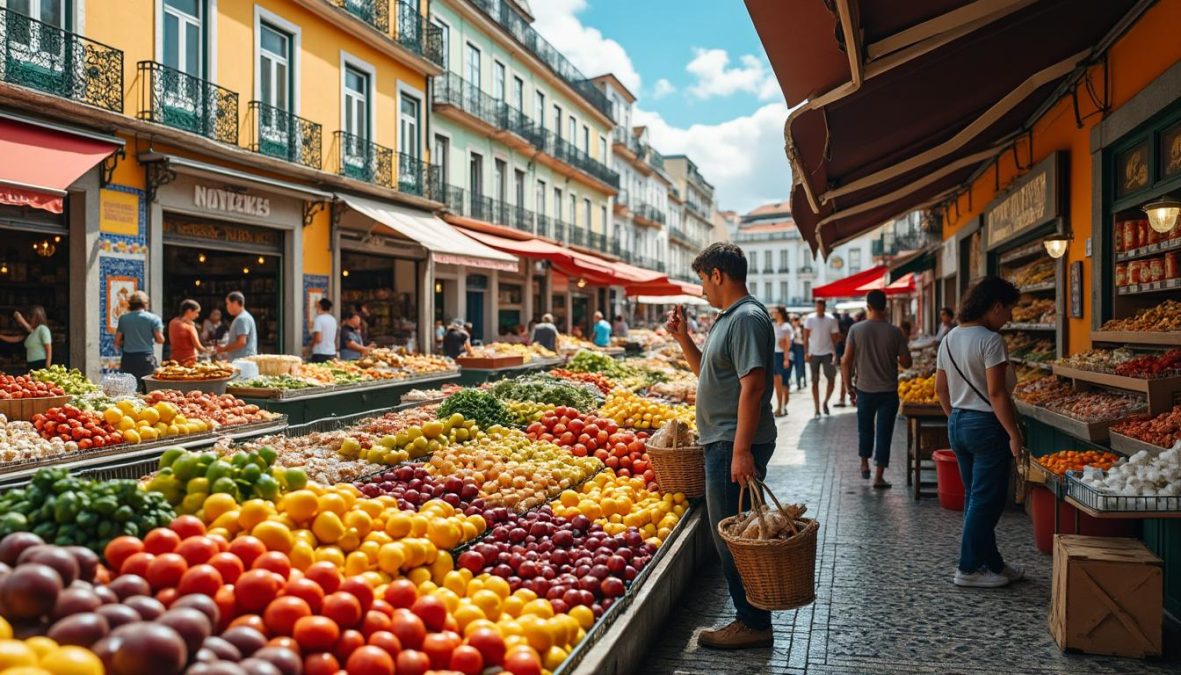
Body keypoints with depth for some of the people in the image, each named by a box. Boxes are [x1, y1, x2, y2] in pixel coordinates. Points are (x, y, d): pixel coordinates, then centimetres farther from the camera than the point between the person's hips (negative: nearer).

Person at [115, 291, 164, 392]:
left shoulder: (123, 318, 6)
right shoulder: (153, 318, -1)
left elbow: (117, 342, 7)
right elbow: (160, 340, -4)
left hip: (128, 358, 2)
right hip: (146, 358, -2)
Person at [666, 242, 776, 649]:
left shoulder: (747, 317, -15)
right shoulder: (727, 318, 16)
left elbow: (753, 386, -23)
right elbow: (709, 373, 27)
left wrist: (741, 450, -26)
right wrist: (684, 339, 14)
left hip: (735, 445, -10)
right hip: (722, 442, 10)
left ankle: (754, 624, 10)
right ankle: (750, 618, 28)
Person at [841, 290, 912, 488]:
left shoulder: (856, 329, -8)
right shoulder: (894, 332, -7)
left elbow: (846, 362, -8)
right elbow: (906, 363, -2)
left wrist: (849, 387, 2)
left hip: (864, 389, 1)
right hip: (888, 391, -1)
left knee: (865, 428, 21)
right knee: (884, 433, 5)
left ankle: (865, 465, 31)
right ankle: (879, 476, 5)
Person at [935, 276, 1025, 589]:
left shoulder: (949, 338, 9)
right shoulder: (990, 340, -16)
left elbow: (940, 389, 13)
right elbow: (996, 393, -20)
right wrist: (1014, 434, -16)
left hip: (957, 424, 9)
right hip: (986, 425, -9)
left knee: (975, 496, 16)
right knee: (986, 499, 2)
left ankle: (992, 564, 27)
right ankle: (969, 569, 9)